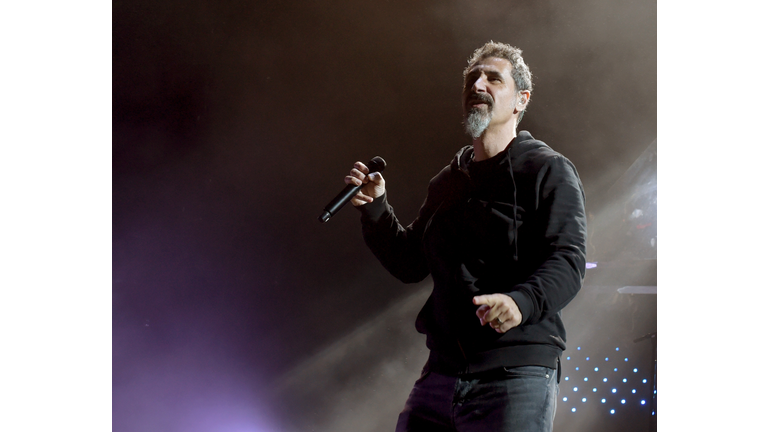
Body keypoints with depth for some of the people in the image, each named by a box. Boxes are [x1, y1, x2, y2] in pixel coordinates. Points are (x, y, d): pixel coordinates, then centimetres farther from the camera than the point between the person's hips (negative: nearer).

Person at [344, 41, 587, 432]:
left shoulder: (548, 171, 1)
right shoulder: (447, 182, 22)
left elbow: (567, 260, -11)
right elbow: (410, 264, 23)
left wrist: (522, 300, -31)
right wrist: (375, 209, 8)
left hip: (515, 375, -6)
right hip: (442, 372, 6)